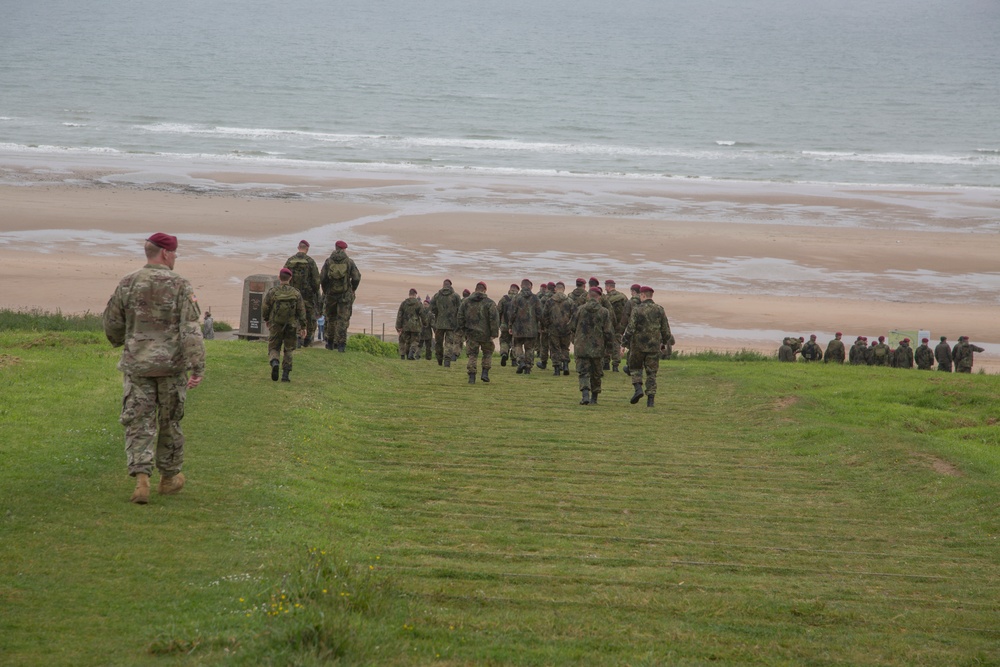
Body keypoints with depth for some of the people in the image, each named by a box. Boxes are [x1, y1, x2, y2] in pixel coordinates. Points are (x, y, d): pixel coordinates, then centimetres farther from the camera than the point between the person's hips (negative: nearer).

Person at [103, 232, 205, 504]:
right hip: (171, 364, -1)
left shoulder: (128, 284, 0)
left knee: (139, 424, 1)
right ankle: (168, 477, 28)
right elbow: (191, 329, -15)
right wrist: (197, 368, -18)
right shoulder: (180, 286, -8)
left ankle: (141, 479, -16)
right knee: (170, 422, 15)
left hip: (137, 363, 1)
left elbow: (112, 322, 7)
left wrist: (119, 341, 30)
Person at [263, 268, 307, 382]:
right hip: (291, 326, 1)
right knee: (288, 351, 14)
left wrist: (267, 321, 18)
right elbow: (301, 312, -3)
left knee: (273, 348, 11)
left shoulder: (272, 292, -7)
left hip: (275, 326, -1)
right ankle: (285, 374, 6)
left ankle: (274, 363, -20)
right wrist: (303, 327, 5)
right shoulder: (296, 293, -4)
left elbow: (265, 309, -1)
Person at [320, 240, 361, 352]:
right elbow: (356, 277, -7)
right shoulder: (349, 262, -3)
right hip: (345, 294, -2)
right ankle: (341, 344, -9)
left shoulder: (328, 261, 0)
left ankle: (330, 343, 21)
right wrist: (353, 289, 9)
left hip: (331, 293, 2)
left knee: (331, 318, 16)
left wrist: (325, 291, 9)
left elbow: (322, 278, -5)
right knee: (343, 319, 0)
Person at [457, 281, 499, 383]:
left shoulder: (466, 302, 5)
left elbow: (460, 317, 6)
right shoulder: (489, 303, -5)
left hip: (471, 333, 2)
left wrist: (464, 331, 14)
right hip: (485, 334, -2)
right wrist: (494, 334, -8)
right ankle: (485, 373, 7)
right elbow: (494, 319, -11)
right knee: (488, 352, 17)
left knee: (472, 355, 6)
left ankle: (472, 377, -2)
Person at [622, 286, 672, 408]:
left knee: (635, 367, 17)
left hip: (638, 344, -3)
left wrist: (624, 341, 0)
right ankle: (650, 399, 1)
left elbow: (630, 329, -13)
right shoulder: (659, 309, 0)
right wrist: (664, 342, 21)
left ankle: (638, 388, -5)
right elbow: (666, 329, 4)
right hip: (654, 346, 3)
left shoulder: (637, 310, -10)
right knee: (651, 372, 7)